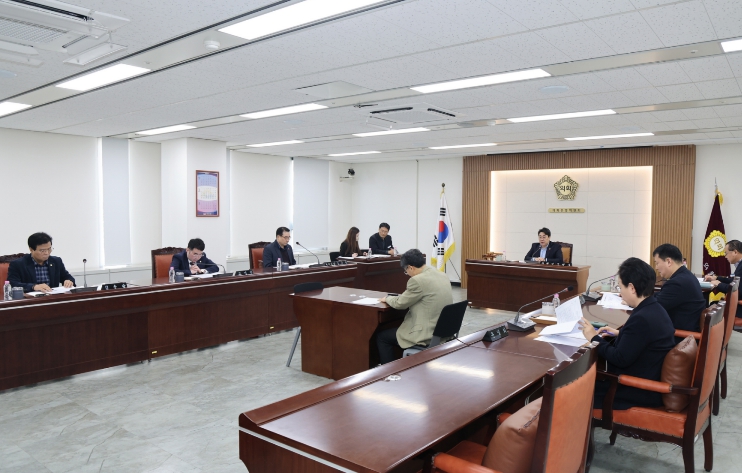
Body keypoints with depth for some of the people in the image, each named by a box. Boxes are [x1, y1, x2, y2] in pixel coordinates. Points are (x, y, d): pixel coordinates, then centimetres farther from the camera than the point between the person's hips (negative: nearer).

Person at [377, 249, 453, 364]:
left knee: (381, 337, 9)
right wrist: (406, 294, 21)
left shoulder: (418, 280, -20)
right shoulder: (442, 275, 6)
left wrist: (387, 298, 11)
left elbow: (400, 303, -8)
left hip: (427, 335, -9)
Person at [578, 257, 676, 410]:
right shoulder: (655, 309, 4)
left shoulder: (642, 318, -27)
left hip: (643, 391, -10)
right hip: (653, 381, 10)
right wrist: (620, 334, 9)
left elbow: (620, 359, -22)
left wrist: (594, 338, -12)